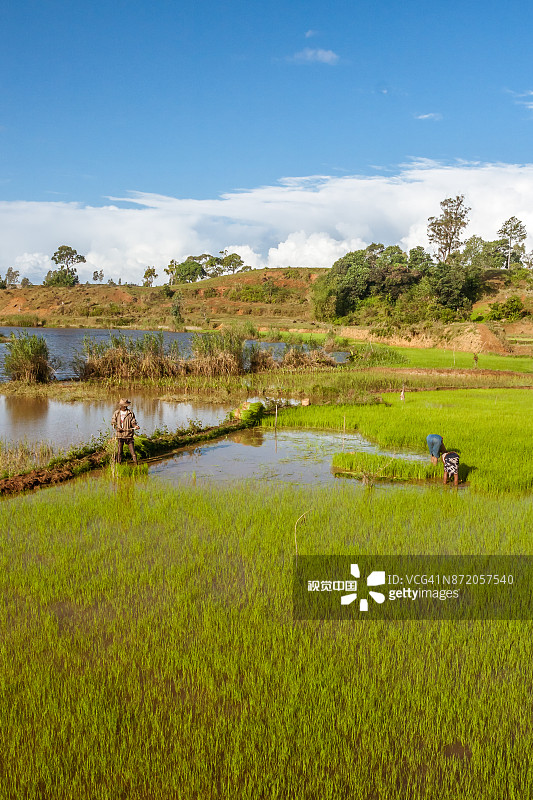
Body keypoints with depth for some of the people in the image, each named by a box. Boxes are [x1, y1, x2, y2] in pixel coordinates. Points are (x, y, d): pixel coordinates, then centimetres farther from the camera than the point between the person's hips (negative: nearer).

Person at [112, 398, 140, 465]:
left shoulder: (130, 413, 2)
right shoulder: (116, 413, 5)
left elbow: (133, 422, 1)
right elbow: (113, 422, 7)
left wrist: (135, 426, -20)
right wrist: (117, 428, -11)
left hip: (129, 434, -1)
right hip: (120, 434, 1)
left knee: (132, 448, -4)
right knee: (119, 450, 5)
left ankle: (135, 461, 1)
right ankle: (118, 463, 15)